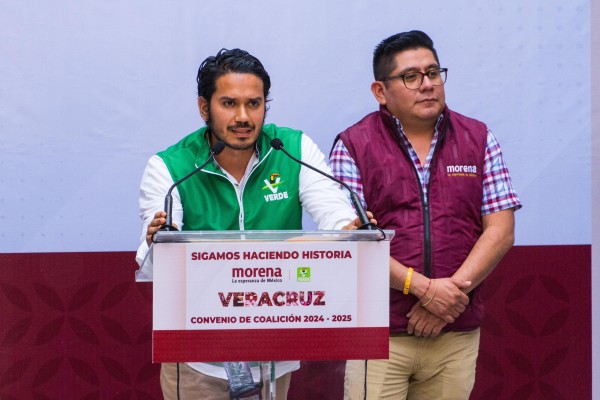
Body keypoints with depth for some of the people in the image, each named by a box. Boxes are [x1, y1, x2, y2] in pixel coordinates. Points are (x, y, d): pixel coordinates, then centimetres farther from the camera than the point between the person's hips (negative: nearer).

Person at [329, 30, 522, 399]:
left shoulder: (479, 139, 8)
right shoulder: (353, 146, 0)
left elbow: (500, 230, 2)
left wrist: (455, 288, -11)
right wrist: (423, 287, -17)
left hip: (457, 336, 3)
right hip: (378, 331, -2)